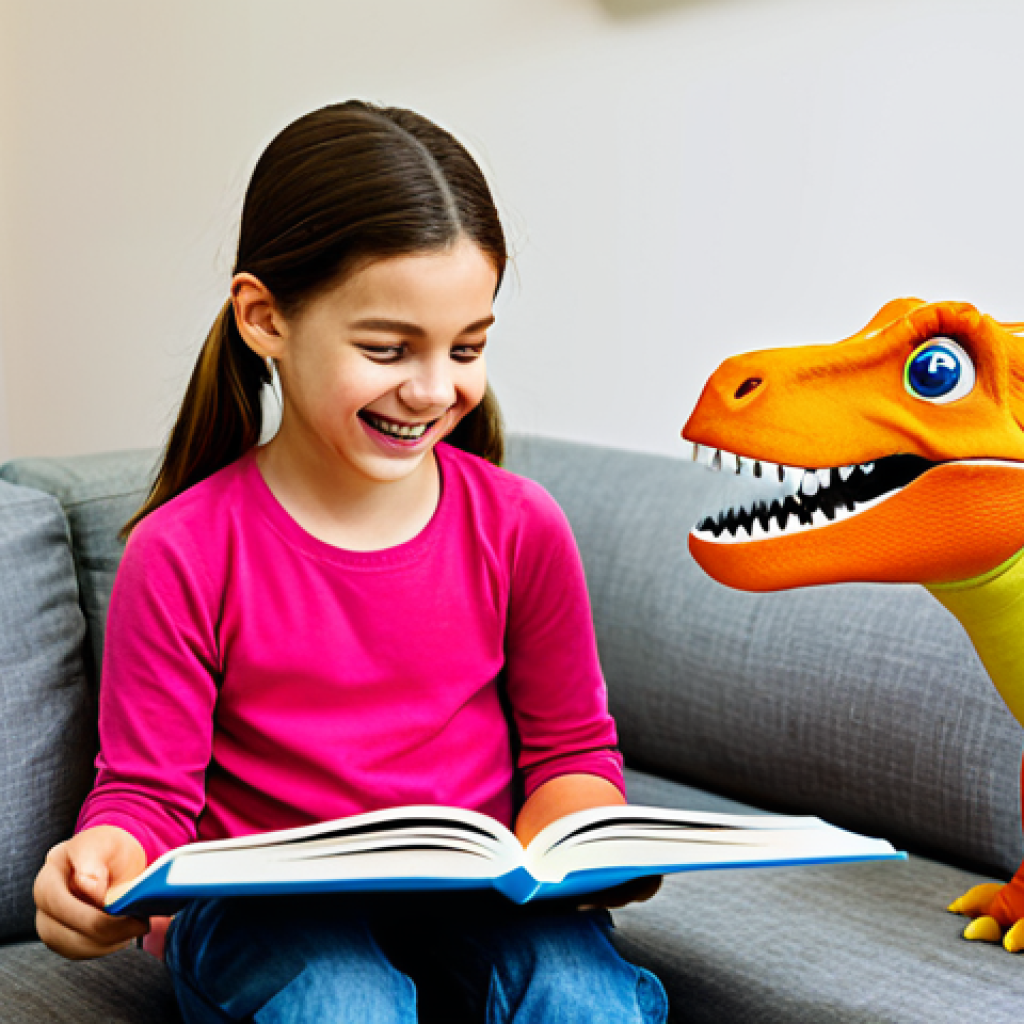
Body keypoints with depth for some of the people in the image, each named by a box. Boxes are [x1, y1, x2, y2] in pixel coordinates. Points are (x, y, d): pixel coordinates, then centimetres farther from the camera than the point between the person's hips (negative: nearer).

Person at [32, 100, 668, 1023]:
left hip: (479, 898, 1)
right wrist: (108, 860, -26)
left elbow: (572, 748, 8)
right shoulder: (181, 554, -8)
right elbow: (148, 787, -3)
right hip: (263, 912, -1)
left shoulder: (519, 527, -1)